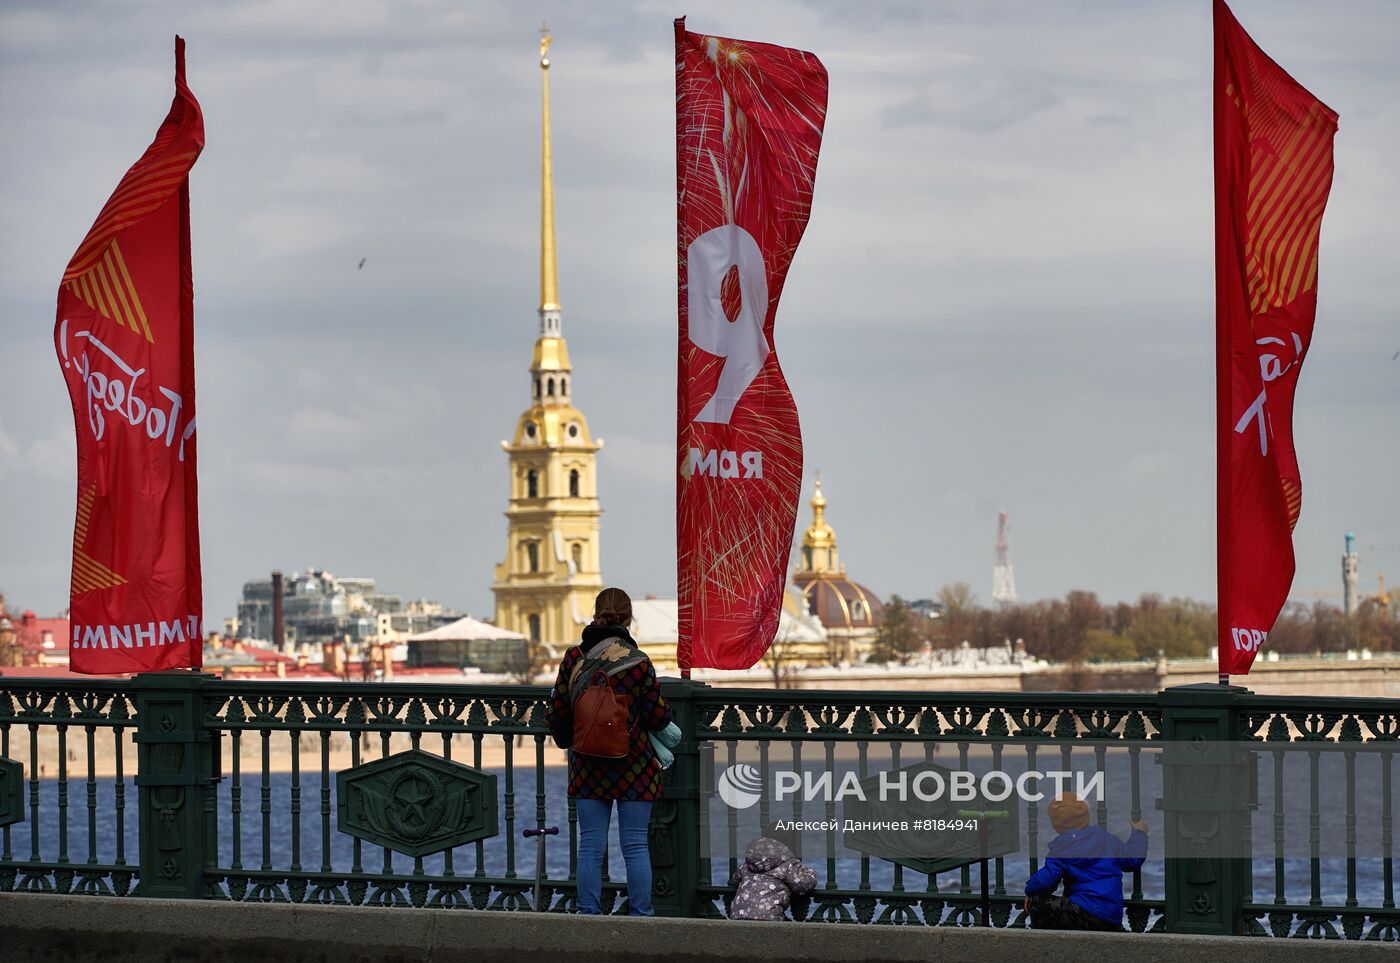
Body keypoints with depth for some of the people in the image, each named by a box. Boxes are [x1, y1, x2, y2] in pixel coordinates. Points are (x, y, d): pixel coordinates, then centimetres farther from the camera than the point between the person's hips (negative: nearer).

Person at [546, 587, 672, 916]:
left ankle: (589, 915, 6)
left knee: (590, 846, 7)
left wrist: (567, 741, 25)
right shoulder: (637, 662, -12)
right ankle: (640, 917, 4)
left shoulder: (573, 659, -2)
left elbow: (557, 713, 5)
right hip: (633, 766, -2)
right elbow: (658, 717, -7)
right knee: (635, 846, 3)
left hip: (588, 766, 3)